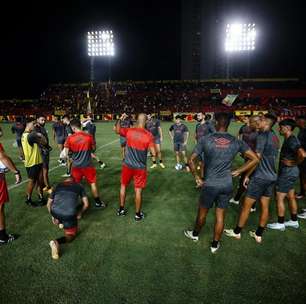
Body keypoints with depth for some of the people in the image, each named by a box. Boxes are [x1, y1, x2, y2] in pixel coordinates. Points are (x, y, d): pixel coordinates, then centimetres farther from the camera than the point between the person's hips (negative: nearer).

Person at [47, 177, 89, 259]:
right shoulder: (79, 186, 21)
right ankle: (56, 242, -12)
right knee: (71, 236, 15)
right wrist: (80, 213, 35)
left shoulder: (58, 185, 25)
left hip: (55, 212, 4)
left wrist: (53, 216, 41)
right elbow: (86, 204, 18)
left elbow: (48, 204, 28)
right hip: (69, 215, -3)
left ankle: (61, 222, 28)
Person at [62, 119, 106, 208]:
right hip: (87, 165, -1)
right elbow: (93, 148, 7)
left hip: (76, 166, 1)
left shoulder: (70, 138, -8)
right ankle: (98, 202, 20)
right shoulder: (89, 136, -7)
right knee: (93, 182, 11)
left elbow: (65, 154, -7)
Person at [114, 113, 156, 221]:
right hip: (140, 167, -2)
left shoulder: (129, 131, -8)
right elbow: (154, 153, -16)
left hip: (127, 165, 2)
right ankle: (138, 214, 24)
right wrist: (153, 155, 6)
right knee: (138, 190, 9)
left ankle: (121, 210, 34)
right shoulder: (149, 135, -14)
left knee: (123, 186, 21)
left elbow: (117, 130, 11)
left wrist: (120, 120, 19)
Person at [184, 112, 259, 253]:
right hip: (227, 185, 2)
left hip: (209, 184, -2)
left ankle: (195, 234, 43)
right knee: (220, 215, 15)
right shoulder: (236, 142, -3)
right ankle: (215, 244, 30)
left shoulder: (205, 140, -10)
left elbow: (191, 160, -9)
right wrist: (237, 172, 3)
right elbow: (255, 159, 1)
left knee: (202, 212, 18)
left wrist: (197, 177, 1)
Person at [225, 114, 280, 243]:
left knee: (246, 205, 4)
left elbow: (256, 158, -19)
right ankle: (259, 235, 26)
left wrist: (247, 175, -12)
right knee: (265, 206, 13)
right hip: (272, 176, 8)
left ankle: (237, 232, 18)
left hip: (260, 177, -8)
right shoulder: (275, 137, 10)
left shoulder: (263, 135, -15)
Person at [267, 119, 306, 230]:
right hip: (289, 172, 10)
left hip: (287, 172, -10)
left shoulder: (291, 141, -21)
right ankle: (294, 221, 32)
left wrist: (293, 163, -21)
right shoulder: (289, 139, 9)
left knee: (279, 197, -1)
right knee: (291, 197, 19)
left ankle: (280, 223, 12)